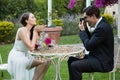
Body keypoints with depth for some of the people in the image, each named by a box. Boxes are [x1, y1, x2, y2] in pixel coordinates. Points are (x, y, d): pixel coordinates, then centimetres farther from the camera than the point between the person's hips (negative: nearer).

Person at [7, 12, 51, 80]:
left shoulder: (31, 31, 5)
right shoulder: (22, 31, -18)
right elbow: (31, 48, -25)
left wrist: (36, 31, -6)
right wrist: (35, 32, -17)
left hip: (25, 56, 8)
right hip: (16, 57, -8)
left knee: (47, 61, -5)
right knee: (42, 62, -19)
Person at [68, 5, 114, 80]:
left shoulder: (102, 27, -22)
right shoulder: (101, 24, 9)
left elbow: (88, 46, -22)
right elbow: (91, 41, 17)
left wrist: (82, 30, -11)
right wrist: (85, 28, 4)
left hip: (102, 63, -11)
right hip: (98, 57, 11)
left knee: (74, 66, -21)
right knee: (71, 59, 9)